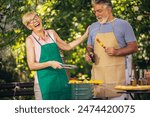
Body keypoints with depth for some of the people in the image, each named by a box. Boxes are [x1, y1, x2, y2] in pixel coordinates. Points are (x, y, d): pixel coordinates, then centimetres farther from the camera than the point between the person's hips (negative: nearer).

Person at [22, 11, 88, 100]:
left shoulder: (52, 33, 10)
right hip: (44, 81, -4)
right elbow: (32, 65, -8)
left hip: (61, 77, 4)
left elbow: (67, 47, 24)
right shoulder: (30, 40, -3)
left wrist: (85, 35, 21)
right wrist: (50, 63, -20)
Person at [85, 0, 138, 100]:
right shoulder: (93, 27, 16)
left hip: (115, 74, -4)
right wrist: (89, 54, 2)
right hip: (97, 73, 4)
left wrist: (117, 52, -15)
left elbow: (133, 47, 1)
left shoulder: (123, 25, 3)